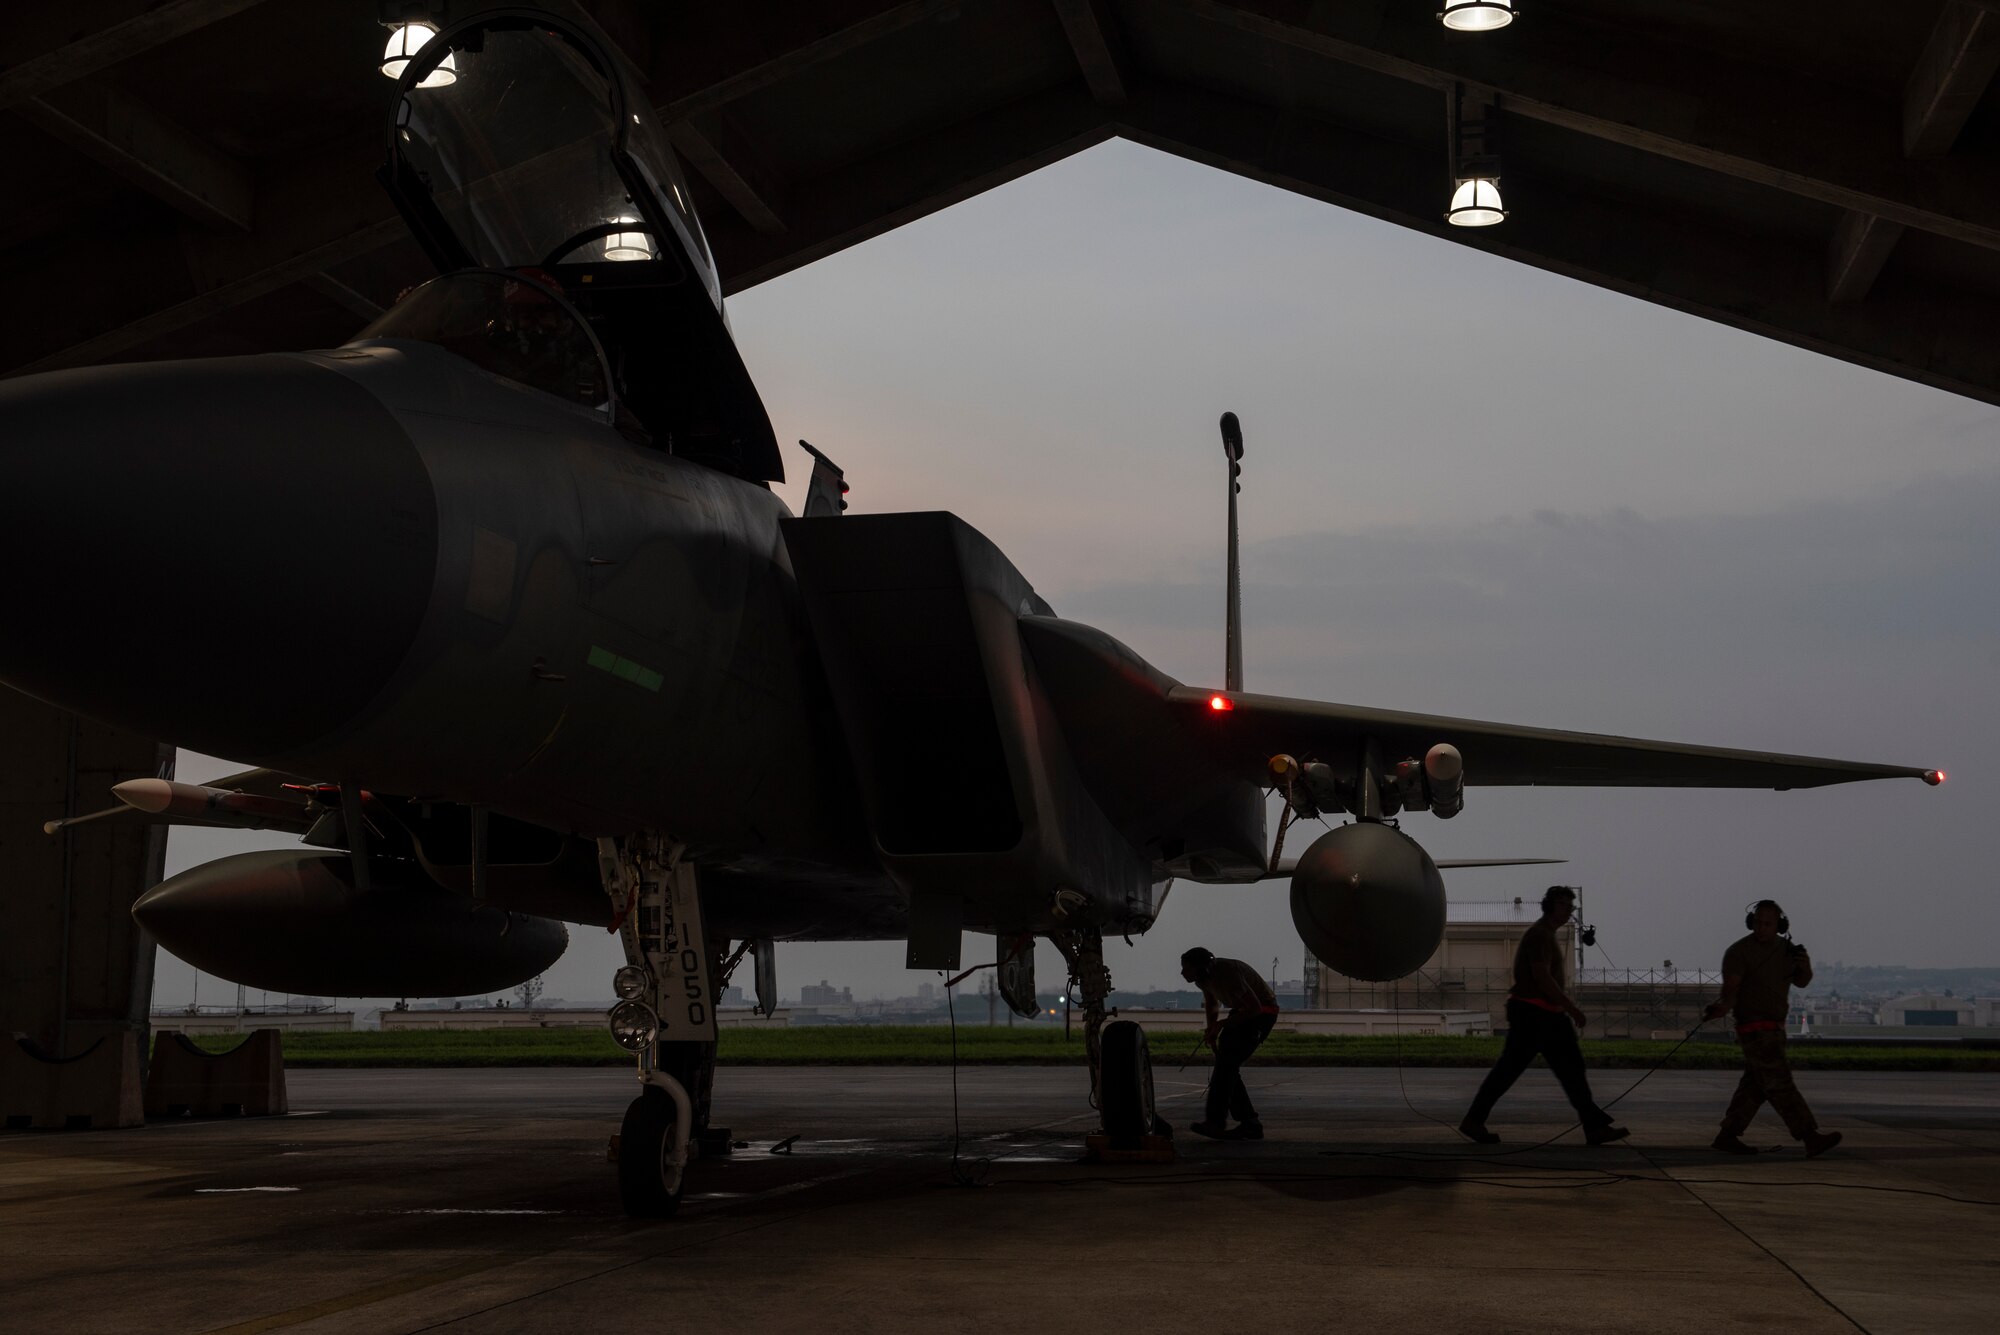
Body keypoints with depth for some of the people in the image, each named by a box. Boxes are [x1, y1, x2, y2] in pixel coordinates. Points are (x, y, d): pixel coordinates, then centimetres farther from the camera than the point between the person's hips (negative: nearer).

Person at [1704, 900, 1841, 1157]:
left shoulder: (1785, 948, 7)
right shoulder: (1739, 951, -14)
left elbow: (1800, 982, 15)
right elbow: (1730, 989, -22)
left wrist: (1806, 966, -8)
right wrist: (1721, 1007, -44)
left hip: (1774, 1027, 8)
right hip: (1755, 1028, -8)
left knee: (1755, 1085, 9)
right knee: (1779, 1083, -11)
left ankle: (1727, 1137, 15)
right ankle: (1811, 1139, -17)